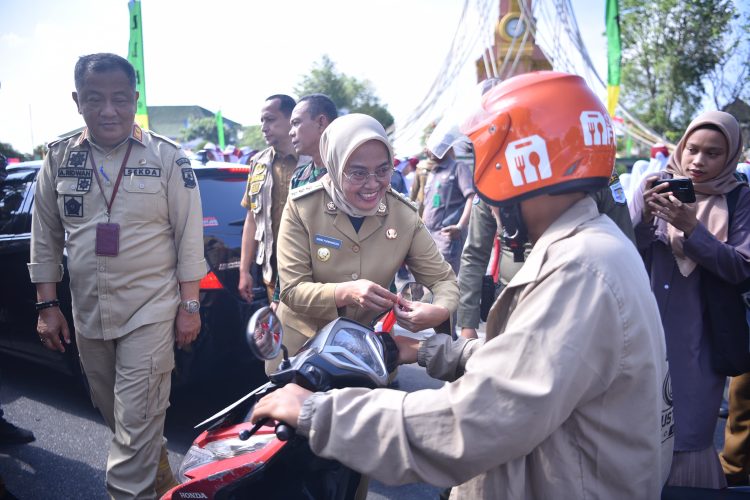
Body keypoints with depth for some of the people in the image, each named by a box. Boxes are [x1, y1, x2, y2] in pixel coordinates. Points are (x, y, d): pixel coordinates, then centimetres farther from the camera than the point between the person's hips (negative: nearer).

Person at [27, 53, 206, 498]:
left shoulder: (167, 157, -7)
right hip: (87, 315, 5)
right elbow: (46, 238, 9)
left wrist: (189, 306, -7)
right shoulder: (59, 159, 3)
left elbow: (189, 237, -6)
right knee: (116, 415, 19)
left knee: (136, 423, -3)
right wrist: (47, 305, 5)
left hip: (150, 311, -5)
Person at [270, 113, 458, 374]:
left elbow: (443, 278, -7)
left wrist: (440, 310, -30)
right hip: (302, 344, -1)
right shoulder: (302, 207, -19)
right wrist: (345, 292, -38)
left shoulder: (404, 215, -13)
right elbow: (292, 290, -20)